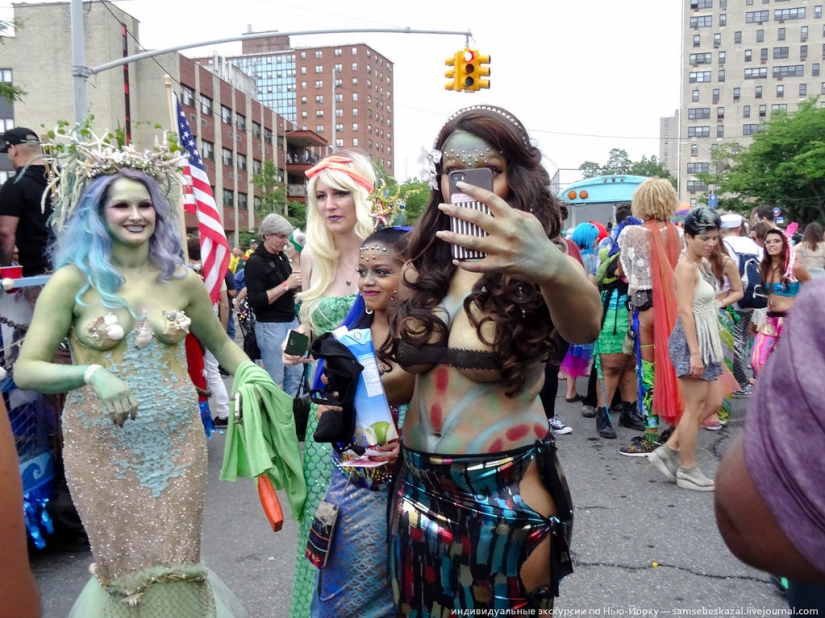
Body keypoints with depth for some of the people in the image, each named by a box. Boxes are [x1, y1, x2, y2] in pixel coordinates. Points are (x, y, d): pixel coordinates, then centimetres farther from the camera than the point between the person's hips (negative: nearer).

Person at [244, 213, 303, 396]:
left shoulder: (282, 256, 11)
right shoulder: (255, 262, -13)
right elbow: (256, 301, -20)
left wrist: (298, 282, 1)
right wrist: (286, 285, -21)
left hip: (291, 321, 8)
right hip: (270, 326, -7)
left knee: (296, 373, 11)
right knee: (275, 379, 2)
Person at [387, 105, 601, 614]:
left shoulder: (530, 271, -13)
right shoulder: (420, 270, 1)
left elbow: (584, 325, -37)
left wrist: (554, 268, -58)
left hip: (509, 495, -4)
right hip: (420, 490, 4)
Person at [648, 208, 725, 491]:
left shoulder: (704, 263, 13)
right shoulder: (686, 267, -16)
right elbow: (685, 311, -21)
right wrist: (694, 353, -24)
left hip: (706, 341, 10)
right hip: (690, 342, -10)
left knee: (713, 402, 12)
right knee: (695, 407, -1)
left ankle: (668, 451, 18)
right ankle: (687, 470, 13)